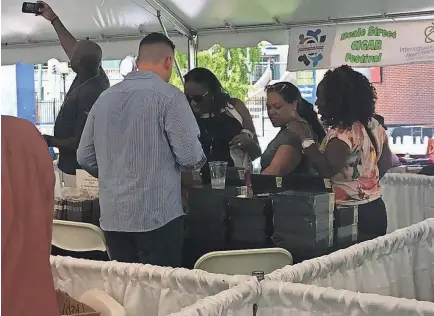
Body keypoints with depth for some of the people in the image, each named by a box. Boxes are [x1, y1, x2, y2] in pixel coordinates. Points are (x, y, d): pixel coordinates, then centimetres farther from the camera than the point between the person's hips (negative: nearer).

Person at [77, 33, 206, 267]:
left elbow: (85, 157, 10)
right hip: (158, 216, -6)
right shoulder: (169, 96, -8)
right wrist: (197, 159, 10)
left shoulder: (104, 98, 8)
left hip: (112, 217, 6)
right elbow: (191, 157, -12)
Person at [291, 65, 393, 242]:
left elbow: (327, 170, -31)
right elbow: (385, 164, 18)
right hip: (375, 209, 9)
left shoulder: (342, 133, -19)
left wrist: (304, 139, -22)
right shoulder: (374, 126, 9)